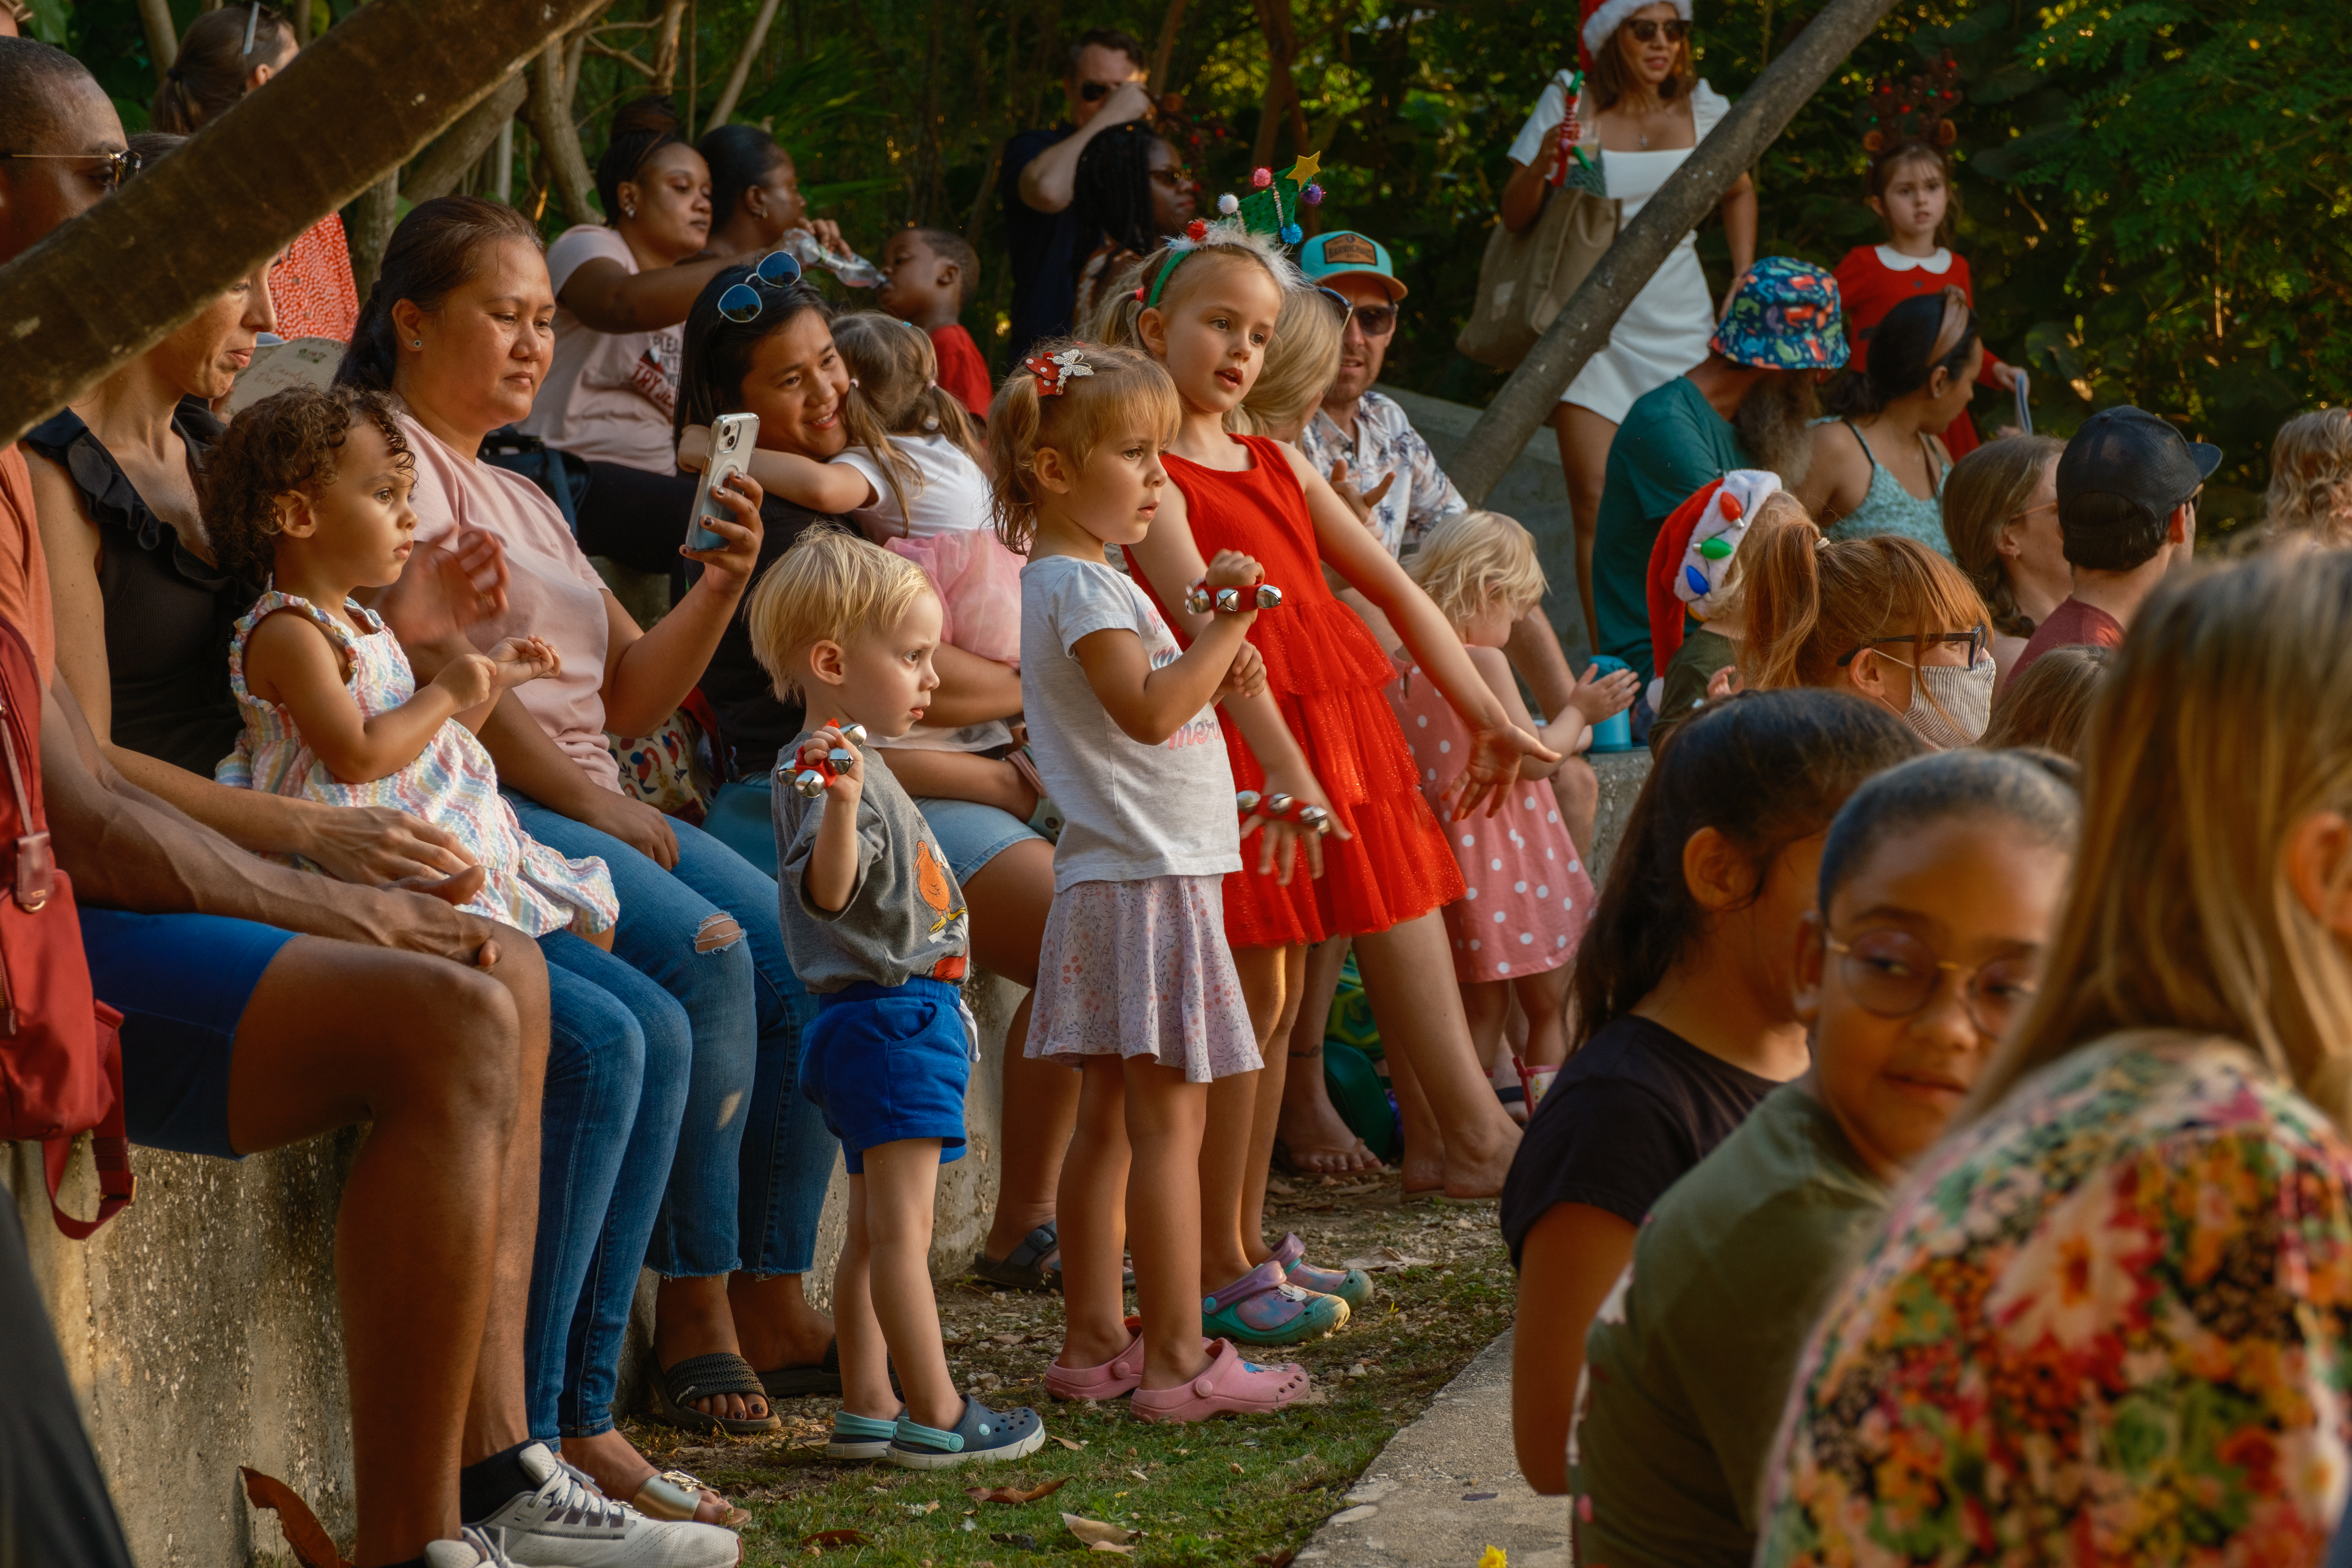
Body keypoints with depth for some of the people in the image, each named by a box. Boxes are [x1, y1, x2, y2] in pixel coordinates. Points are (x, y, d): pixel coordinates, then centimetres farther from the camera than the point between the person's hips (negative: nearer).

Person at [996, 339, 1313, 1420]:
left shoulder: (1079, 581, 18)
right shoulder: (1080, 585, -14)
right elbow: (1148, 712, -26)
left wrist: (1217, 669, 7)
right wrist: (1227, 627, -26)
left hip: (1117, 880, 10)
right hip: (1146, 877, -10)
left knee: (1110, 1119, 11)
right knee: (1170, 1120, -8)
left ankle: (1094, 1342, 15)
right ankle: (1178, 1361, -8)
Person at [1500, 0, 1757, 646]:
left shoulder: (1702, 108, 3)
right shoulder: (1568, 107, -5)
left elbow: (1739, 191, 22)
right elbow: (1514, 218, -3)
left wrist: (1743, 282, 12)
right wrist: (1543, 164, -22)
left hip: (1679, 323, 2)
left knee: (1685, 498, -3)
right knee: (1595, 501, -9)